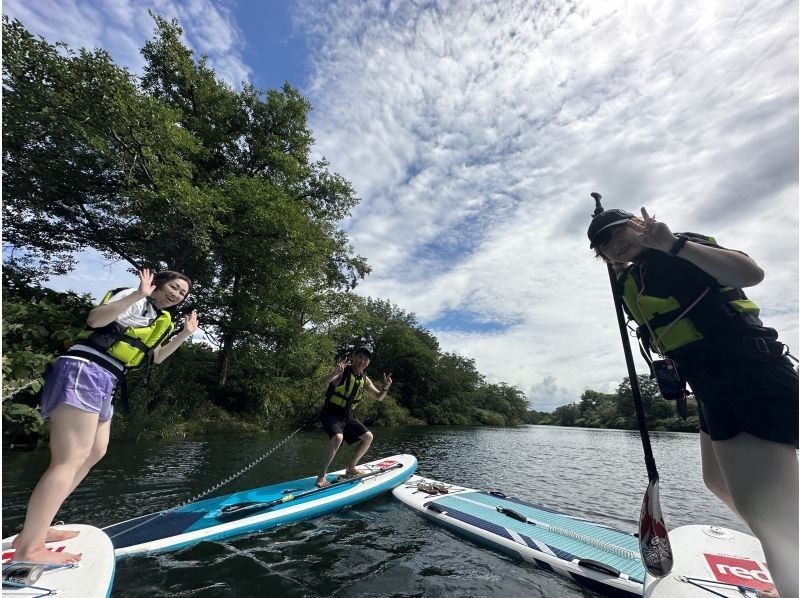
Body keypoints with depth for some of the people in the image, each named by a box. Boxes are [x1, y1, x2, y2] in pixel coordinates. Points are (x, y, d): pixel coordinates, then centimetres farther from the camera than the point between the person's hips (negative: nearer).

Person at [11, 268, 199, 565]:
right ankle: (29, 548, -6)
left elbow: (156, 356, 28)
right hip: (83, 371, -10)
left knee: (95, 453, 13)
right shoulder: (136, 300, -5)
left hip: (103, 382, 10)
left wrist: (184, 335, 18)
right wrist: (138, 294, -28)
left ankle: (35, 528, 20)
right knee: (71, 460, -12)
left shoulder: (160, 320, 22)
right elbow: (94, 318, -20)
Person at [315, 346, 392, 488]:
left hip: (347, 416, 7)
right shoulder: (343, 371, -16)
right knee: (338, 437, -31)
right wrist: (335, 372, -54)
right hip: (331, 413, -7)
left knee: (368, 437, 5)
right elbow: (324, 381, -33)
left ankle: (351, 468, 20)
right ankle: (322, 475, -14)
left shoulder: (365, 379, 3)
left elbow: (379, 397, 7)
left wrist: (386, 387, -15)